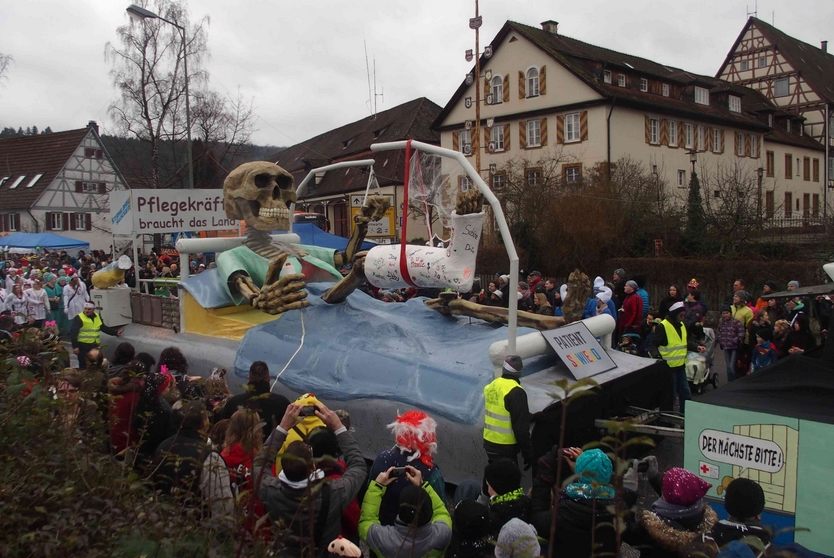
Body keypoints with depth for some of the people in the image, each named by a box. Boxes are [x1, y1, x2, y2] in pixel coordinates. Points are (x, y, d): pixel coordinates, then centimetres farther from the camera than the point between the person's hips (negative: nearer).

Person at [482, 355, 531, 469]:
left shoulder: (491, 386, 4)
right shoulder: (516, 392, -21)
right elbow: (521, 426, -20)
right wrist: (527, 453, -13)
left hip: (489, 442, 8)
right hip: (505, 447, -7)